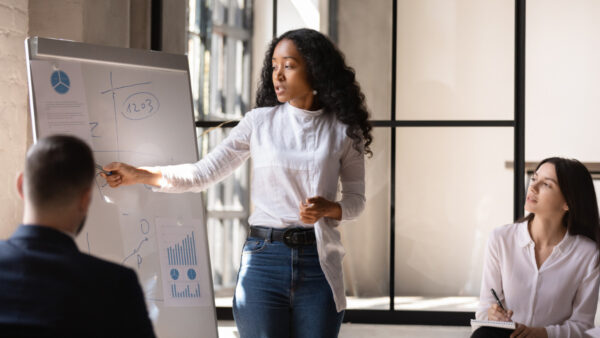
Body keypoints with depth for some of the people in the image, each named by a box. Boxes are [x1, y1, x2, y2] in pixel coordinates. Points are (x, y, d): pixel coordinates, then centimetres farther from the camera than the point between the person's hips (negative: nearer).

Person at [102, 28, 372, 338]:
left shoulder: (343, 130, 5)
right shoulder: (259, 122, 5)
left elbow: (355, 198, 10)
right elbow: (204, 173, 4)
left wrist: (328, 208, -12)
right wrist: (139, 175, -5)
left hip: (318, 264, 0)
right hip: (263, 257, 0)